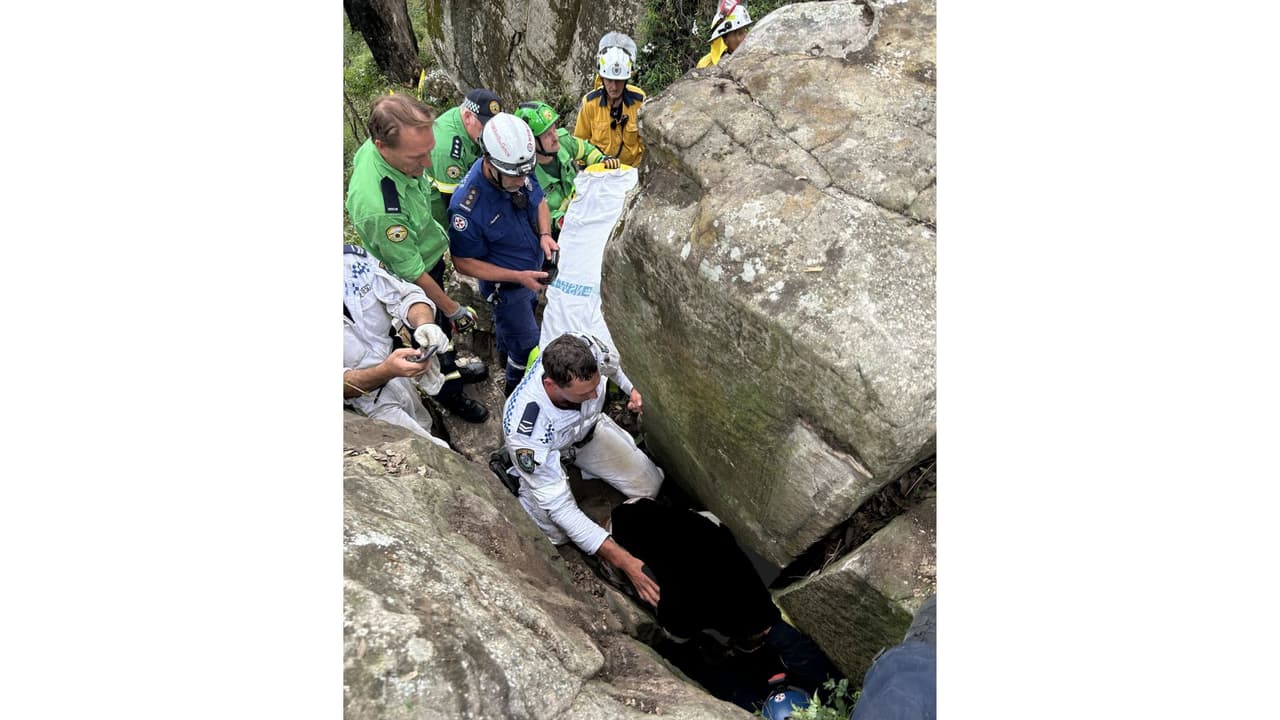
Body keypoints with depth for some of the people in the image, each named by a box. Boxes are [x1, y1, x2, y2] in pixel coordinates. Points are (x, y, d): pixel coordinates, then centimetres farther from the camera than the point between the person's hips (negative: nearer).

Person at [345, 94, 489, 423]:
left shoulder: (376, 146, -20)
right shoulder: (378, 207, -44)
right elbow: (412, 273, -29)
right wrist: (452, 308, -16)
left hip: (430, 256, 7)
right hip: (413, 284, -7)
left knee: (442, 323, 31)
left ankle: (453, 366, 60)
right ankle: (449, 395, 48)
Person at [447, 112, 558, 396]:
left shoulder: (520, 171, -22)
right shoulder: (467, 206, -39)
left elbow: (539, 200, 0)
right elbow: (465, 263, -26)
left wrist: (545, 234, -20)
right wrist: (518, 277, -31)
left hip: (532, 268, 7)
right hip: (505, 285, -7)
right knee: (528, 346, 8)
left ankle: (505, 353, 65)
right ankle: (516, 388, 41)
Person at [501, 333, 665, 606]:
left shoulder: (586, 346, -38)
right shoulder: (526, 430, -46)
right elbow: (559, 506, -40)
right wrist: (624, 561, -44)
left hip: (589, 428, 4)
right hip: (543, 451, -3)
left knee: (650, 485, -2)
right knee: (557, 533, -13)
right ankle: (512, 472, 13)